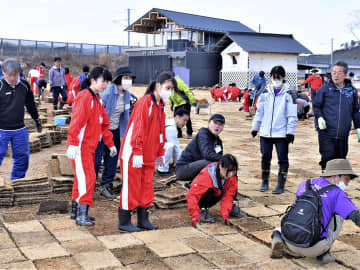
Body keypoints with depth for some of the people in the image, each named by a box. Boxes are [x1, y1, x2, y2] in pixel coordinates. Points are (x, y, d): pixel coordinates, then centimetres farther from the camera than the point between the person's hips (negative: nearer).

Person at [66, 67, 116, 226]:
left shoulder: (97, 99, 16)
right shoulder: (84, 97, -13)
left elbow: (104, 124, 22)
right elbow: (76, 122, -21)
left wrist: (110, 144, 21)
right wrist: (73, 144, -27)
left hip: (90, 146, 9)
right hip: (80, 146, -9)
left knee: (83, 178, 14)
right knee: (86, 177, -12)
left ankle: (76, 211, 24)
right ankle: (82, 215, -10)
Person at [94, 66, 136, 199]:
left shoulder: (126, 95, 3)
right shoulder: (107, 92, -18)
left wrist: (124, 134, 9)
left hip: (115, 131, 6)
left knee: (112, 159, 8)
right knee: (96, 159, -2)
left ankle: (106, 185, 21)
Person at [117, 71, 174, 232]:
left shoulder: (160, 105, 12)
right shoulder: (145, 102, -15)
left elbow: (161, 131, 18)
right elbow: (137, 128, -21)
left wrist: (160, 153, 17)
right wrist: (137, 152, -24)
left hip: (149, 156, 8)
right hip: (133, 154, -8)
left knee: (147, 187, 12)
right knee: (131, 187, -1)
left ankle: (143, 219, 24)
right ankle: (124, 222, 10)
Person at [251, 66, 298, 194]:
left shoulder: (288, 94, -3)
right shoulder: (265, 94, 8)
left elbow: (292, 115, -4)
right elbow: (259, 111, 14)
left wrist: (290, 131, -8)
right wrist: (255, 128, 14)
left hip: (282, 133, -3)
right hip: (265, 132, 3)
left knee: (283, 159, 0)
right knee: (265, 158, 10)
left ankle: (281, 184, 9)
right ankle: (264, 182, 25)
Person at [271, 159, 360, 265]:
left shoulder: (303, 184, 16)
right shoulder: (337, 193, 1)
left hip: (290, 243, 4)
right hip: (313, 249, -4)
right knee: (339, 213, 15)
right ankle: (323, 254, 10)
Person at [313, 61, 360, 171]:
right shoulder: (324, 89, -2)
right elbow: (316, 106, 6)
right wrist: (319, 117, -12)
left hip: (343, 134, 3)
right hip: (326, 133, -3)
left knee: (341, 158, 11)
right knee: (328, 158, -5)